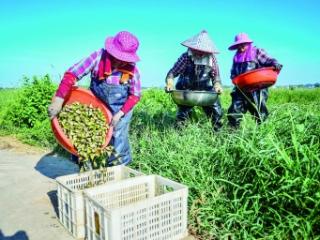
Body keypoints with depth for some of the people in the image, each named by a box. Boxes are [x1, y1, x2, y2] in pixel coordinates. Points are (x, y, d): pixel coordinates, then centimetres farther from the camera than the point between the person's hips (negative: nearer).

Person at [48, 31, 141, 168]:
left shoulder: (132, 69, -16)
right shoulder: (98, 57, -21)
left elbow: (135, 95, -5)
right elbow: (71, 74, -26)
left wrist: (120, 114, -16)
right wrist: (58, 101, -36)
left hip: (121, 110, 0)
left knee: (118, 140, -1)